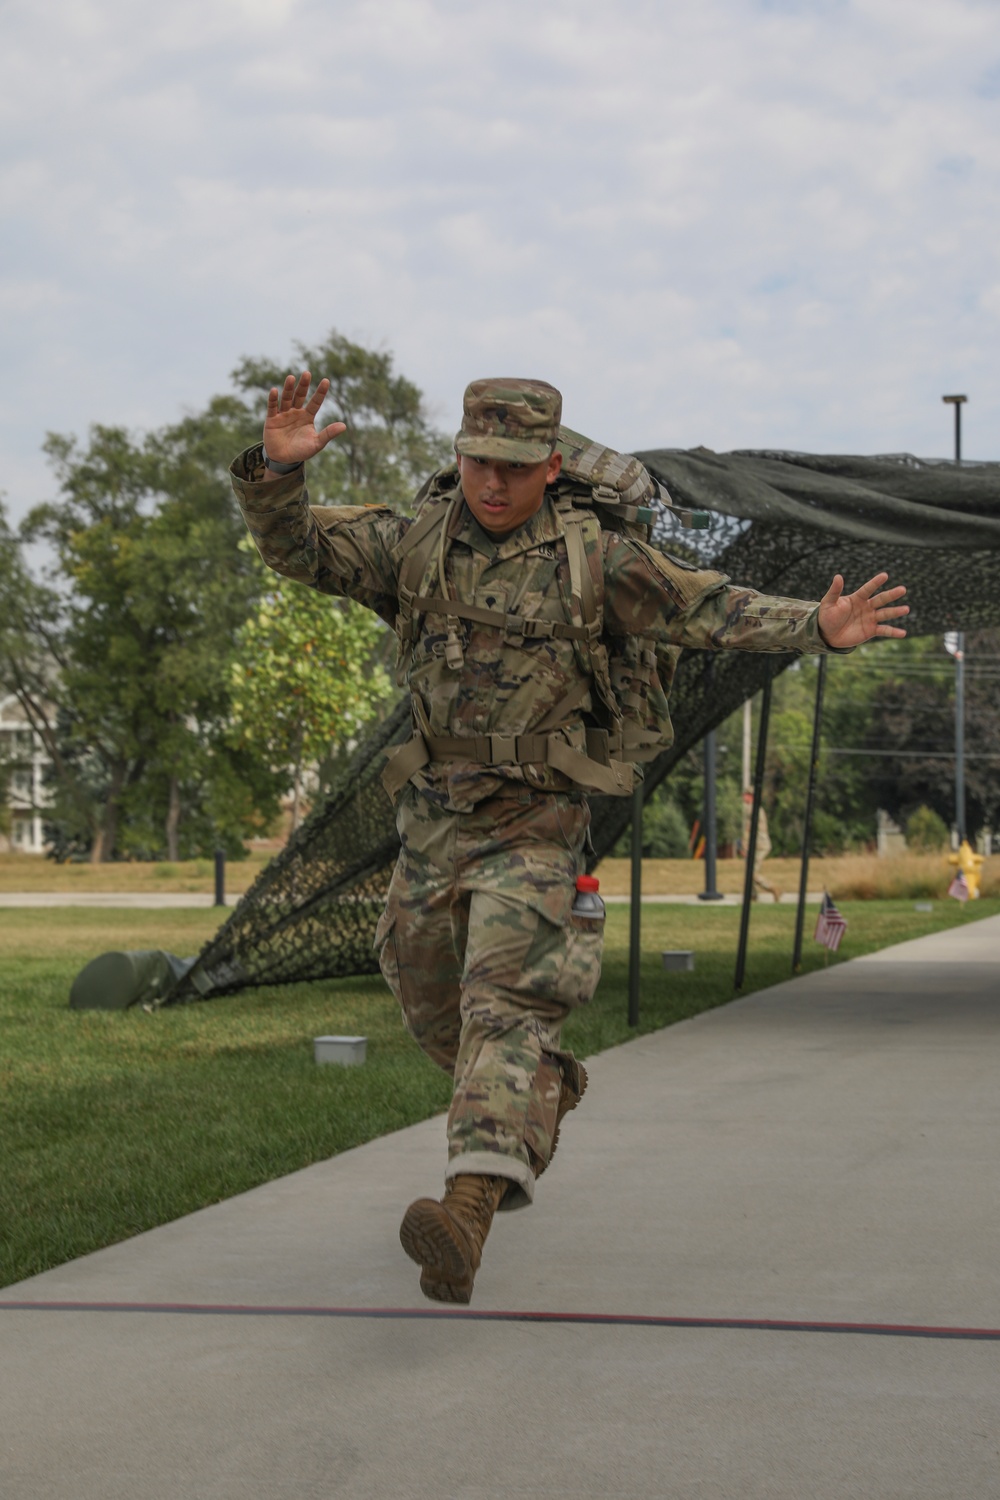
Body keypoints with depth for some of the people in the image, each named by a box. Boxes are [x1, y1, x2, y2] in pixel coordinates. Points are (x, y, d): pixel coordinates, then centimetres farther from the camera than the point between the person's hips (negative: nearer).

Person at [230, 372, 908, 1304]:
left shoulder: (591, 559, -3)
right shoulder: (410, 546, 3)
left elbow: (708, 609, -1)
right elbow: (292, 545, -4)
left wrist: (818, 627, -13)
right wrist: (277, 469, -24)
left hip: (531, 828, -5)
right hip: (431, 822, 5)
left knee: (504, 1006, -21)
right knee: (430, 1005, 18)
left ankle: (468, 1211, -35)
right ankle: (544, 1094, 47)